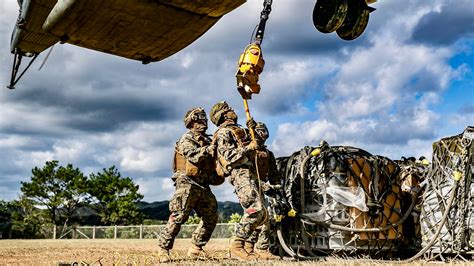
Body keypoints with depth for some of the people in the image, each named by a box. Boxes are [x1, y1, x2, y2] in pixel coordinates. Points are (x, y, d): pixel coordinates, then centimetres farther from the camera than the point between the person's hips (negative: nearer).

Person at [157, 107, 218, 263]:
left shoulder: (207, 141, 19)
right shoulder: (186, 140, -2)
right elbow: (195, 156, -21)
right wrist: (211, 147, -23)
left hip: (203, 187, 8)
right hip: (188, 184, -8)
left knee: (211, 218, 6)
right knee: (178, 217, -13)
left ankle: (195, 248, 16)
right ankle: (163, 249, -3)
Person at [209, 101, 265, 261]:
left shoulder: (237, 130, 29)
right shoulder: (223, 132, 0)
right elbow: (229, 156, -13)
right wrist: (248, 147, -12)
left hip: (249, 174, 10)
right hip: (240, 173, -10)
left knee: (262, 214, 4)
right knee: (255, 210, -23)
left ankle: (237, 241, 5)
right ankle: (236, 247, -20)